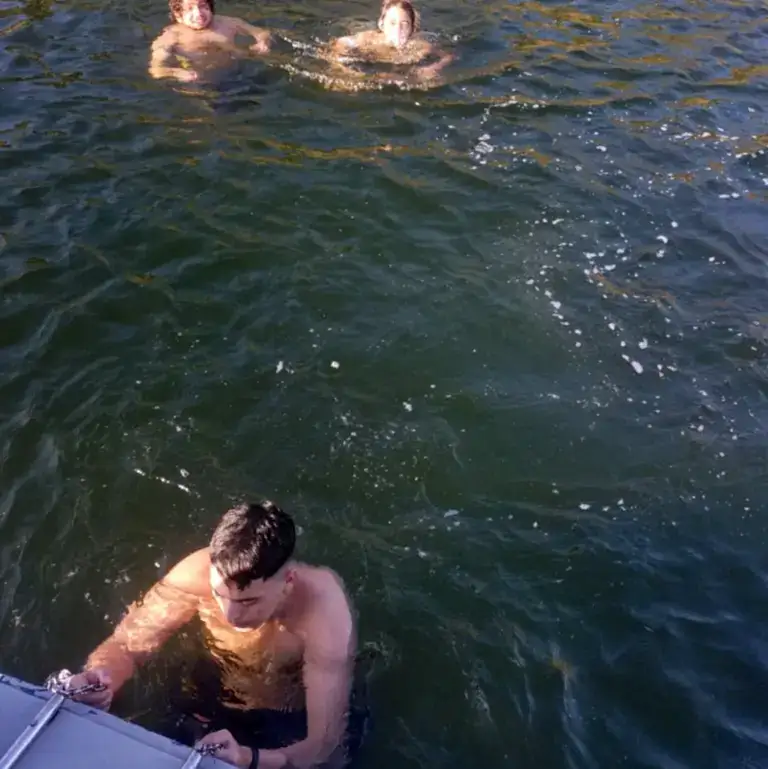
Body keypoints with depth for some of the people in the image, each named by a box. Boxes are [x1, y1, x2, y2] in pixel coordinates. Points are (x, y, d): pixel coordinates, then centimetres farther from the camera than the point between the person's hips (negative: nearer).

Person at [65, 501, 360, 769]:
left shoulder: (326, 615, -39)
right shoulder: (199, 573, -30)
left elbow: (322, 744, -38)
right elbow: (127, 645, -19)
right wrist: (99, 677, -42)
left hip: (298, 726, -1)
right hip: (223, 704, 2)